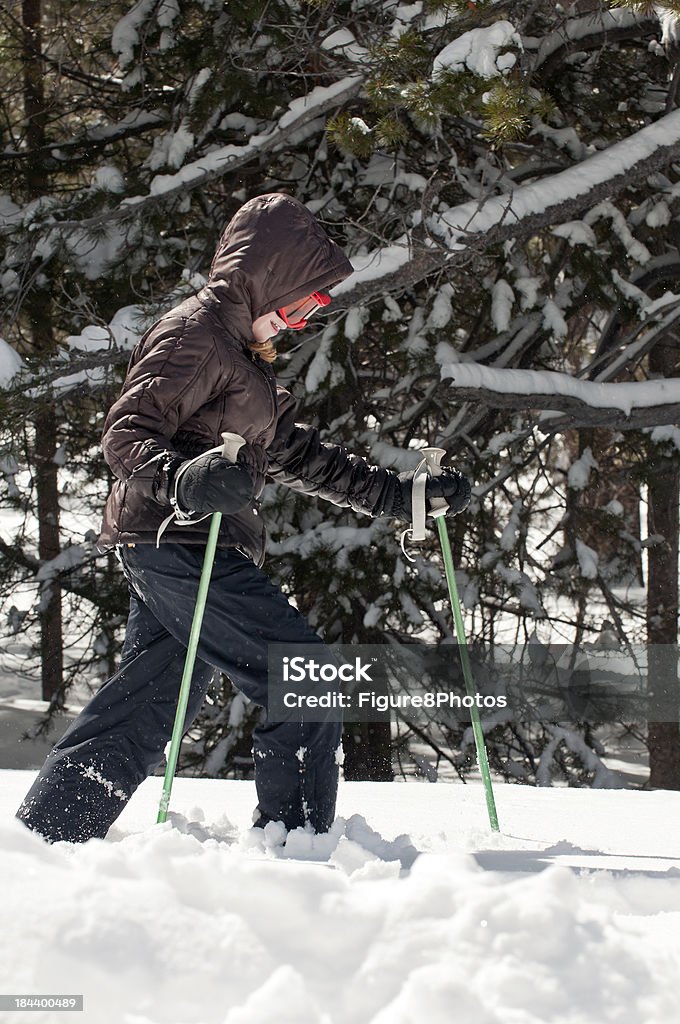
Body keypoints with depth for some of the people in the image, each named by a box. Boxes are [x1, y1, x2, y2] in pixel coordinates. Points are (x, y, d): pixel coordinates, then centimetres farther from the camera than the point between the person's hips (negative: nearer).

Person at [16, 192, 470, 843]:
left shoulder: (239, 351, 23)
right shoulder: (194, 333, -10)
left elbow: (295, 455, 26)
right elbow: (127, 435, -20)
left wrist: (400, 495, 21)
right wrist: (183, 478, -42)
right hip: (177, 542, -10)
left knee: (147, 707, 11)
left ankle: (41, 837, 14)